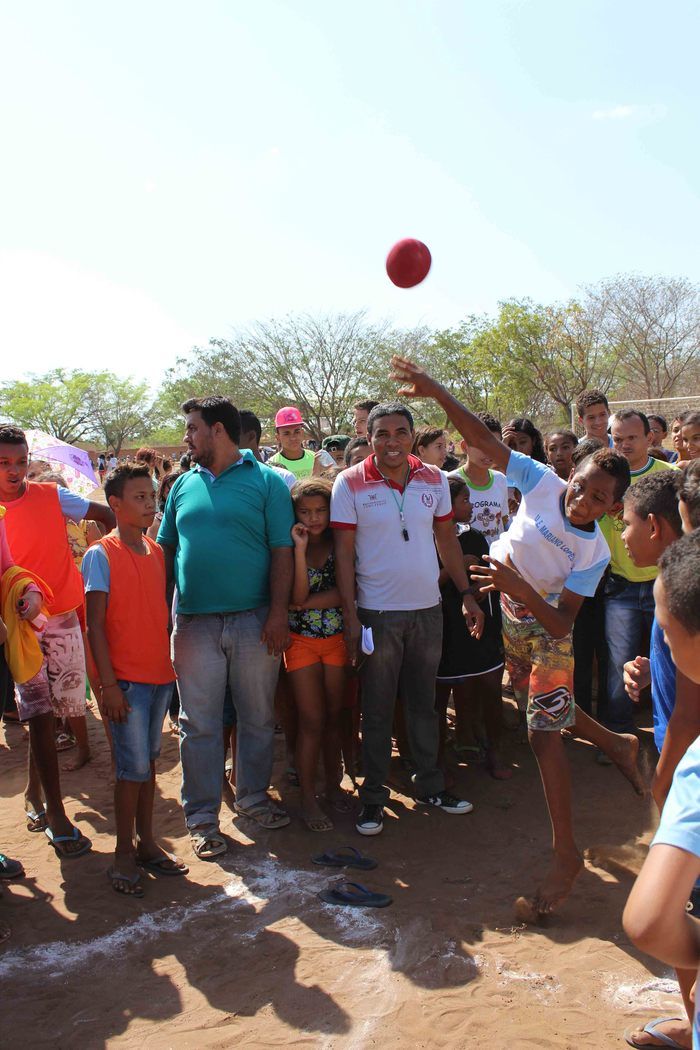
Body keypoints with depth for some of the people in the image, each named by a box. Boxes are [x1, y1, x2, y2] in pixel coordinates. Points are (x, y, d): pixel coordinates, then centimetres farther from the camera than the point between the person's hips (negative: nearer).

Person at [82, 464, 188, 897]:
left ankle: (147, 841, 25)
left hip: (160, 673, 6)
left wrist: (173, 665, 10)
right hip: (126, 678, -6)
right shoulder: (102, 554, -9)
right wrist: (108, 683, -15)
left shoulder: (157, 552, 9)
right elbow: (95, 624, -11)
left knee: (149, 759, 14)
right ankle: (124, 852, 12)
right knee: (134, 765, -2)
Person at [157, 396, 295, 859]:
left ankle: (253, 795, 30)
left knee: (258, 717, 11)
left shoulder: (266, 481, -1)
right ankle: (202, 816, 18)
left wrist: (278, 613, -12)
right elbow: (166, 548, 13)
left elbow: (282, 551, -5)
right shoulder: (184, 485, 11)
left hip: (254, 620, -2)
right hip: (194, 623, 2)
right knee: (200, 724, 6)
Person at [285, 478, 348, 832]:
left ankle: (333, 787, 26)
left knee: (333, 718, 11)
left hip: (337, 640, 2)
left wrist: (305, 603, -14)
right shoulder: (291, 548, -3)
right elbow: (297, 596, -16)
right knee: (312, 722, -1)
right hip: (302, 641, -2)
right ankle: (308, 800, 9)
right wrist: (300, 549, -20)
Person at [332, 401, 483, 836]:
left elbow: (447, 540, 10)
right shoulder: (350, 484, -8)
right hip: (376, 614, -3)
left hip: (427, 609, 3)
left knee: (424, 703, 17)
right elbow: (344, 552, -7)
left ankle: (430, 784, 32)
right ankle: (374, 796, 22)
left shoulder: (434, 479, 2)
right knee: (377, 710, 8)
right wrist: (349, 615, -10)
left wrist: (467, 594, 7)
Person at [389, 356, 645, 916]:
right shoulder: (543, 482, -19)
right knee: (544, 704, 22)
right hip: (514, 616, 5)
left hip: (548, 629, -5)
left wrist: (519, 587, -43)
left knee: (544, 735, -8)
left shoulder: (595, 552, -26)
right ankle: (616, 744, 47)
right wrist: (436, 392, -31)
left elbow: (562, 624, -28)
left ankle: (566, 854, 3)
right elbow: (483, 437, -21)